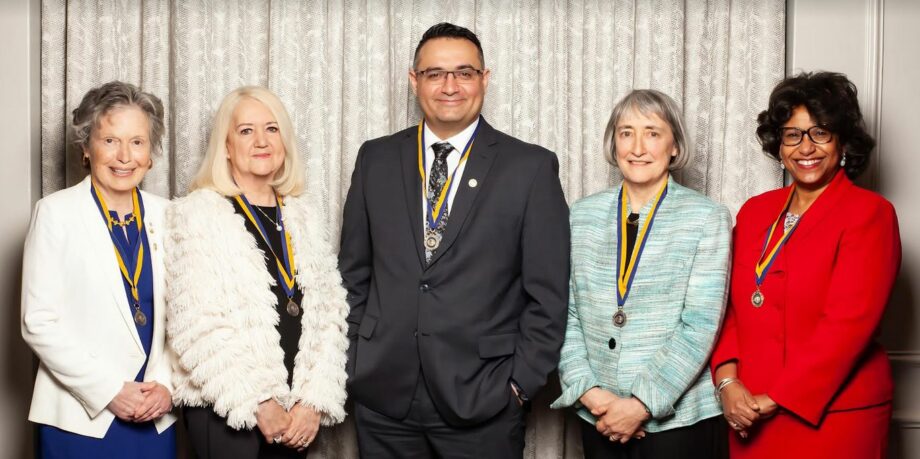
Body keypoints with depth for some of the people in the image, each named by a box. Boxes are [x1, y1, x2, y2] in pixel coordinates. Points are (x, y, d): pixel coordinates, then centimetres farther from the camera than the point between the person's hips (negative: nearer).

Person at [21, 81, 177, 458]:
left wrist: (167, 385, -6)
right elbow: (38, 323, -8)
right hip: (81, 420, -3)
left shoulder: (165, 215, 4)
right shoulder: (56, 212, -5)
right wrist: (109, 391, -12)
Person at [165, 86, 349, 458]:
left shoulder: (303, 214, 8)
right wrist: (256, 403, -12)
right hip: (225, 410, -4)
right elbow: (195, 328, -11)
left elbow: (329, 312, 5)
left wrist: (315, 399, -5)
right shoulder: (197, 214, -6)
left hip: (296, 412, 4)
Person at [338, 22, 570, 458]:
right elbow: (354, 272, 10)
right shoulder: (376, 159, 5)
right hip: (382, 394, 3)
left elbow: (547, 292, -3)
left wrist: (521, 383, -6)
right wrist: (355, 361, 5)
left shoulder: (531, 167, -3)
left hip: (482, 400, -2)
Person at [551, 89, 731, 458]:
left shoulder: (708, 218, -4)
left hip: (680, 419, -2)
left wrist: (642, 403, -14)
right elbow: (566, 313, 3)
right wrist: (587, 391, -9)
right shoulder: (582, 215, 4)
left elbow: (700, 325, -10)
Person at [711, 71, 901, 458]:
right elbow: (729, 303, 6)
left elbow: (847, 323, -15)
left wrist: (774, 399, -16)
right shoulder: (755, 211, 10)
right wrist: (727, 381, -9)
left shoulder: (869, 214, -7)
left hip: (832, 415, -5)